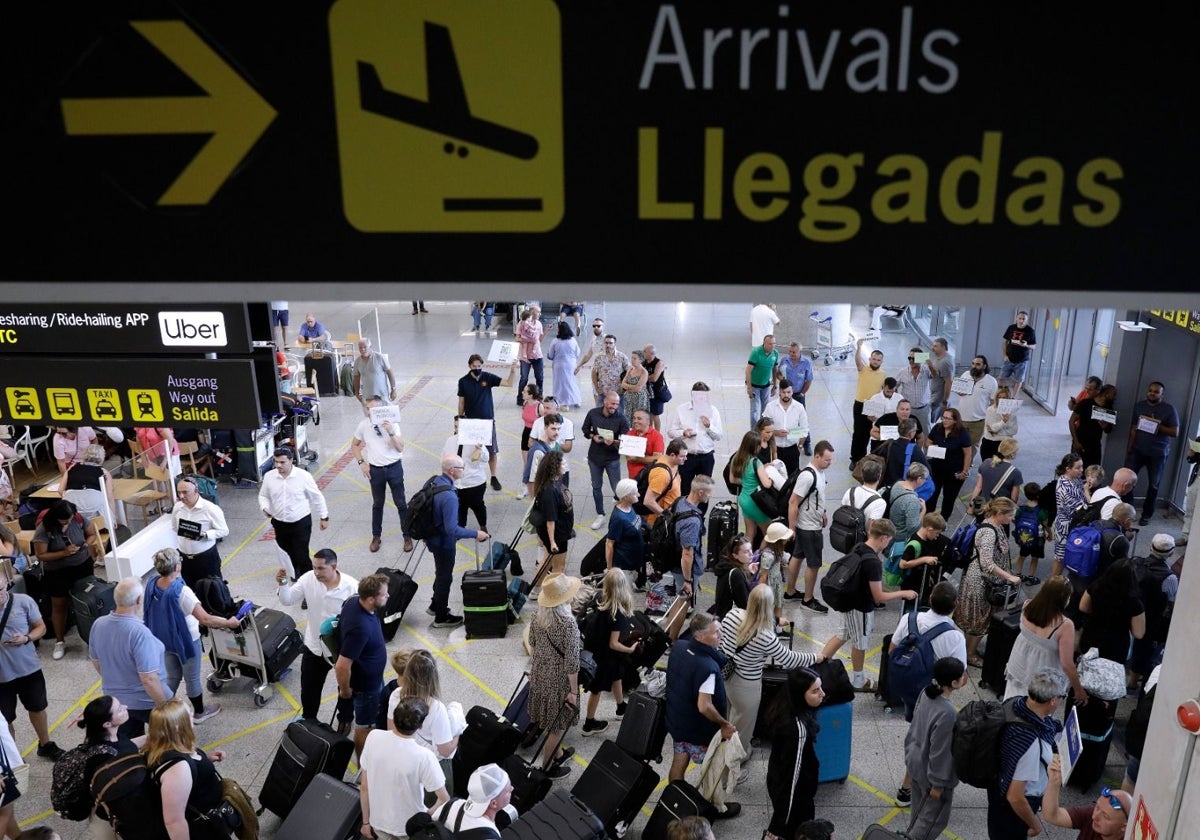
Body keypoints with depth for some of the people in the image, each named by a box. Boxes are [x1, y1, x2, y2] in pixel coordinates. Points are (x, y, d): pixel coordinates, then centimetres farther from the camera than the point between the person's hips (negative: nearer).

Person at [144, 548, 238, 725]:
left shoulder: (151, 585, -11)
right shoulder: (181, 591, -32)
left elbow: (151, 611, 7)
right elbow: (205, 619, -31)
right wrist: (229, 623, -18)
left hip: (164, 640, 6)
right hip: (185, 641, -6)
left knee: (173, 676, 24)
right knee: (192, 678, 16)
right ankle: (199, 712, 35)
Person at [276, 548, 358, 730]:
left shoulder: (352, 586, -28)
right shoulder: (308, 579, -17)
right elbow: (287, 600, -7)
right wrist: (282, 584, -26)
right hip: (314, 646, 3)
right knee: (309, 687, 23)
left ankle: (345, 719, 50)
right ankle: (308, 719, 51)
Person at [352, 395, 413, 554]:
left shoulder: (391, 423, -12)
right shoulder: (363, 424, -6)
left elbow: (400, 448, -17)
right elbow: (354, 445, 10)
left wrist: (391, 432, -30)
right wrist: (361, 462, 0)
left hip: (394, 468, -2)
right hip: (375, 470, 2)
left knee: (401, 503, 7)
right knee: (377, 504, 15)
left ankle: (407, 536, 20)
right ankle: (376, 536, 30)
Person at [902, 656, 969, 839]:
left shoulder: (926, 693, -12)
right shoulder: (946, 714, -36)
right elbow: (940, 752, -25)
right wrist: (938, 784, -12)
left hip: (915, 763, 8)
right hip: (930, 772, -7)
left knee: (919, 811, 28)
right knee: (934, 818, 17)